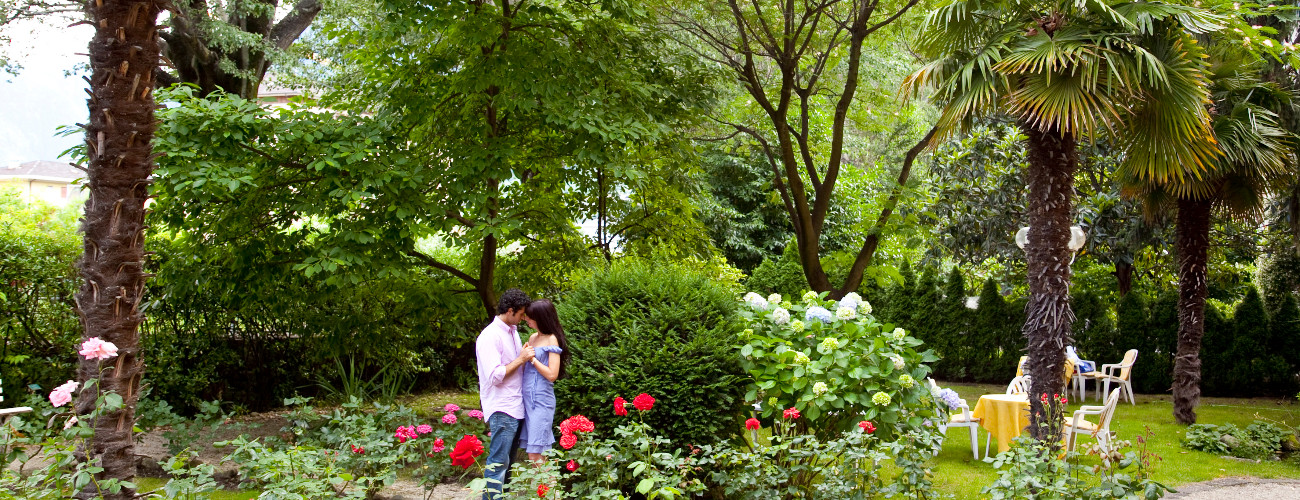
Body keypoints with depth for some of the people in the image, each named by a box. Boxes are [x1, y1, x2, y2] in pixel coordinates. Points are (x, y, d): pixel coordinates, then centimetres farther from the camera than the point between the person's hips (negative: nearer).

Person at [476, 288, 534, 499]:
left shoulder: (513, 332, 13)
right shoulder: (490, 336, -14)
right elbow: (495, 376, -20)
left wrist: (527, 356, 6)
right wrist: (521, 359, -14)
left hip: (517, 408, 9)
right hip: (502, 410, -9)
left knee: (508, 461, 14)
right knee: (498, 463, -7)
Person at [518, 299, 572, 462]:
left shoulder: (551, 340, -8)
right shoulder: (533, 337, 14)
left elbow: (552, 374, -14)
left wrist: (532, 358, -11)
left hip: (541, 400, -8)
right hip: (527, 398, 8)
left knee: (535, 455, -10)